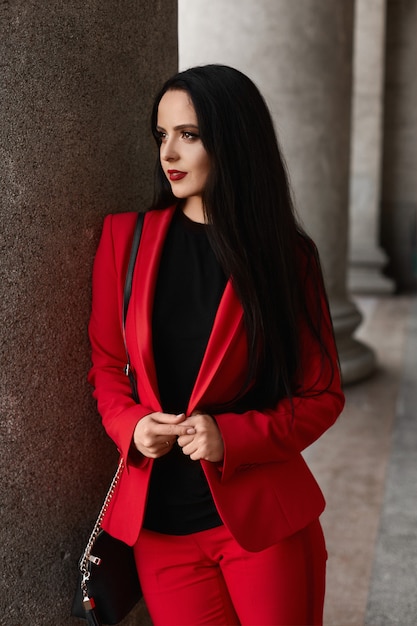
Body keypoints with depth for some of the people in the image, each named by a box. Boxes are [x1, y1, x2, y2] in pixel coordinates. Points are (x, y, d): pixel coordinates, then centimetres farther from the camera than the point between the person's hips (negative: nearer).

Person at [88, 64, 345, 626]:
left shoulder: (284, 256, -5)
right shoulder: (125, 237, 0)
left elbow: (322, 395, -1)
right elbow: (106, 364, 9)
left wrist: (233, 437, -15)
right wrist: (130, 424, -10)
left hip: (262, 521, -1)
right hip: (160, 526, 1)